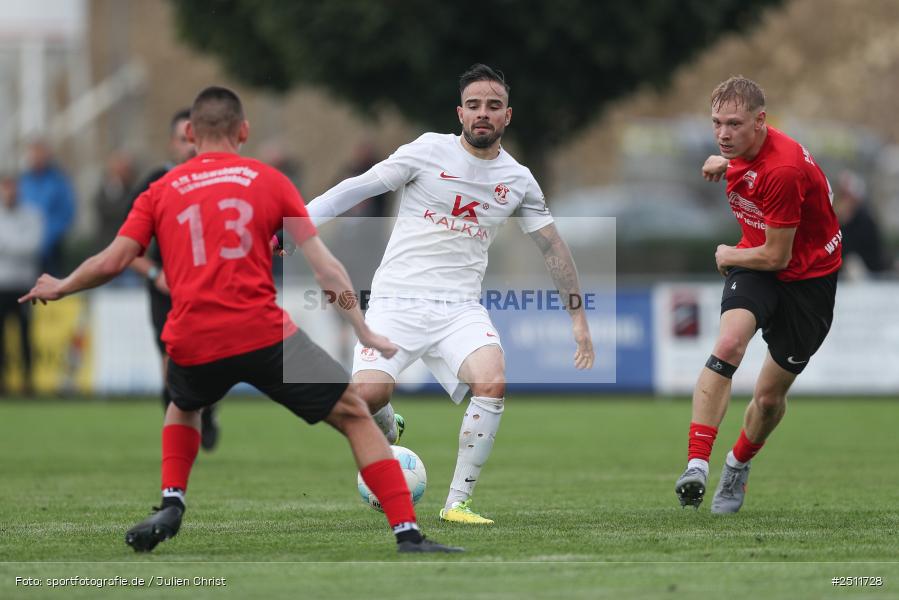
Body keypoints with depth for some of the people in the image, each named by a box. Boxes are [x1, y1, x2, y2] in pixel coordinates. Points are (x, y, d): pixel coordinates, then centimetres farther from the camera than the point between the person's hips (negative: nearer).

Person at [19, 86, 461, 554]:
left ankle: (171, 506, 17)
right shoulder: (268, 181, 10)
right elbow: (323, 266, 6)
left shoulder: (162, 191, 13)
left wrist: (59, 288, 24)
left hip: (192, 343, 3)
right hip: (265, 335, -2)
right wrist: (364, 332, 10)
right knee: (355, 415, 9)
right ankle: (408, 536, -3)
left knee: (183, 407, 38)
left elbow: (112, 262, 5)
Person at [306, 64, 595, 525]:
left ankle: (458, 502, -12)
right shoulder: (429, 151, 0)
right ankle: (386, 437, 14)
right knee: (369, 393, -26)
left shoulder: (518, 180, 10)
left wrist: (578, 317, 17)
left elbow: (553, 246, 19)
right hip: (396, 302, -2)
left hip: (460, 310, 2)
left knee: (493, 383, -27)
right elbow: (357, 189, 2)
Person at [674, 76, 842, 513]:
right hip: (754, 262, 5)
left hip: (807, 277, -5)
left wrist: (728, 256, -5)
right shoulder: (744, 148, -6)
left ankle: (738, 466, 35)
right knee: (728, 345, -26)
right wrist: (727, 164, 10)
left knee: (770, 395, 3)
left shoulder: (783, 170, -30)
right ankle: (696, 466, -32)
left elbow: (775, 257, -21)